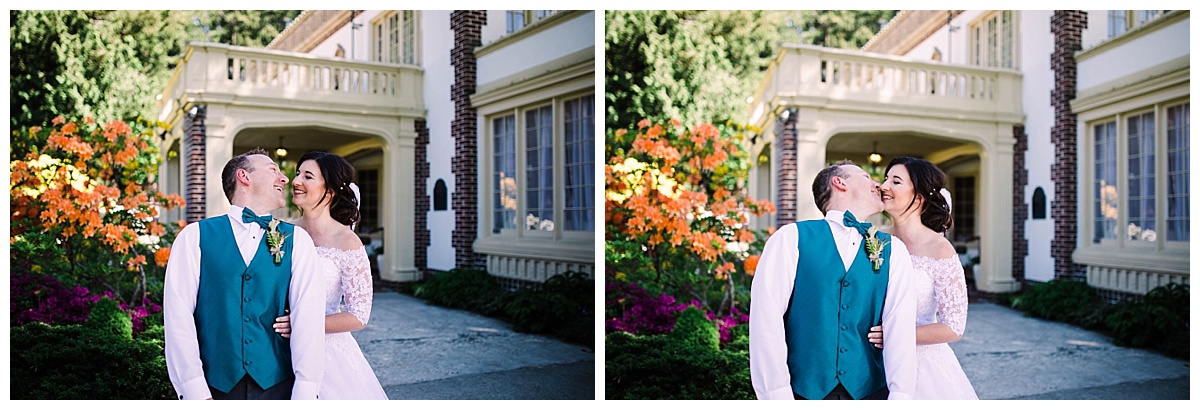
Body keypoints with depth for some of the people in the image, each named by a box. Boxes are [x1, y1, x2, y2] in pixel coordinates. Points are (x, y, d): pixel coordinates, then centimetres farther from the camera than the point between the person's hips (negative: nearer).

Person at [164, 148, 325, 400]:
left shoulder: (297, 240, 3)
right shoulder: (195, 237, 1)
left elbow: (308, 318, -7)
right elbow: (178, 315, -6)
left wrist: (304, 396, -17)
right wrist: (196, 394, -15)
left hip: (278, 387, 1)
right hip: (215, 388, -1)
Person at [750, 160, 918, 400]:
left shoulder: (894, 251, 7)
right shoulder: (792, 238, -3)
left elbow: (900, 326, -5)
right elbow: (766, 319, -11)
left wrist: (900, 396, -17)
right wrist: (777, 396, -17)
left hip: (870, 391, 3)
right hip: (804, 391, -3)